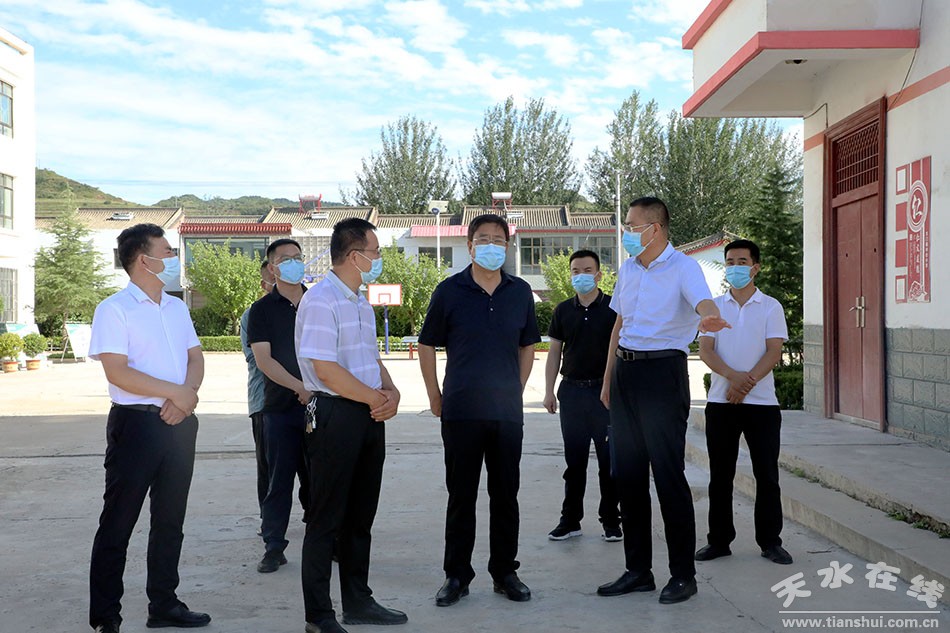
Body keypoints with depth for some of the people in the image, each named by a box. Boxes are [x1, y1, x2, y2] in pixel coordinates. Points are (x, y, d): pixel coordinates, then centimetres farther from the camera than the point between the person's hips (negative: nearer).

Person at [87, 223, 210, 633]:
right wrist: (175, 392, -16)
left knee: (170, 519, 13)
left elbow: (196, 358, 11)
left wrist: (186, 395, -9)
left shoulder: (177, 308, 15)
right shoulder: (114, 309, -7)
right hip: (136, 423, -7)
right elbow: (117, 372, -16)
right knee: (118, 521, 0)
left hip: (178, 423, 7)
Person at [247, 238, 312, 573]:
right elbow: (263, 359, -8)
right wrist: (300, 387, -17)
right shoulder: (262, 309, 1)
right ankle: (274, 547, 12)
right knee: (279, 480, 3)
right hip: (280, 407, -2)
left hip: (319, 404, 2)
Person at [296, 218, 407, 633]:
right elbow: (325, 369, -21)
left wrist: (391, 392, 2)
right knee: (326, 520, 0)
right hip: (335, 416, -9)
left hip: (369, 416, 9)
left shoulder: (361, 304, 16)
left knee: (360, 516, 16)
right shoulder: (320, 301, -14)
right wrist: (376, 398, -14)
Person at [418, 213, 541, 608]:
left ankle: (505, 572, 22)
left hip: (508, 412, 2)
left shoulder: (520, 292, 6)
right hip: (460, 412, -2)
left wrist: (516, 391, 11)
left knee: (505, 494, 9)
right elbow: (427, 346, 4)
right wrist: (435, 398, 3)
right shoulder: (449, 291, -2)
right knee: (461, 496, 5)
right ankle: (456, 575, 17)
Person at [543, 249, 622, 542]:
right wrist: (549, 391, 5)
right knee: (574, 460, 8)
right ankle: (570, 520, 16)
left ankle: (611, 521, 13)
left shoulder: (614, 308, -1)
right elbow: (555, 352, 11)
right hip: (572, 390, 3)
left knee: (609, 460, 3)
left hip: (606, 390, -2)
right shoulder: (563, 310, 8)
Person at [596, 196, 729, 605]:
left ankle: (683, 575, 8)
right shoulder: (627, 270, 15)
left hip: (663, 372, -7)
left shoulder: (682, 267, -8)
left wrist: (709, 317, -52)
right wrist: (608, 380, 19)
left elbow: (703, 300, -28)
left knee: (668, 473, -5)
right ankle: (638, 570, 21)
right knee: (626, 473, 10)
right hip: (626, 372, 8)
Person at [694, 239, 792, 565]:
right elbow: (705, 348, -2)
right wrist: (732, 376, -19)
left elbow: (774, 351, -6)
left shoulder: (770, 307, 3)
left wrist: (748, 382, -19)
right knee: (720, 474, 7)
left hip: (761, 402, -1)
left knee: (767, 474, 2)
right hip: (720, 401, 2)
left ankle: (770, 541, 14)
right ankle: (719, 540, 16)